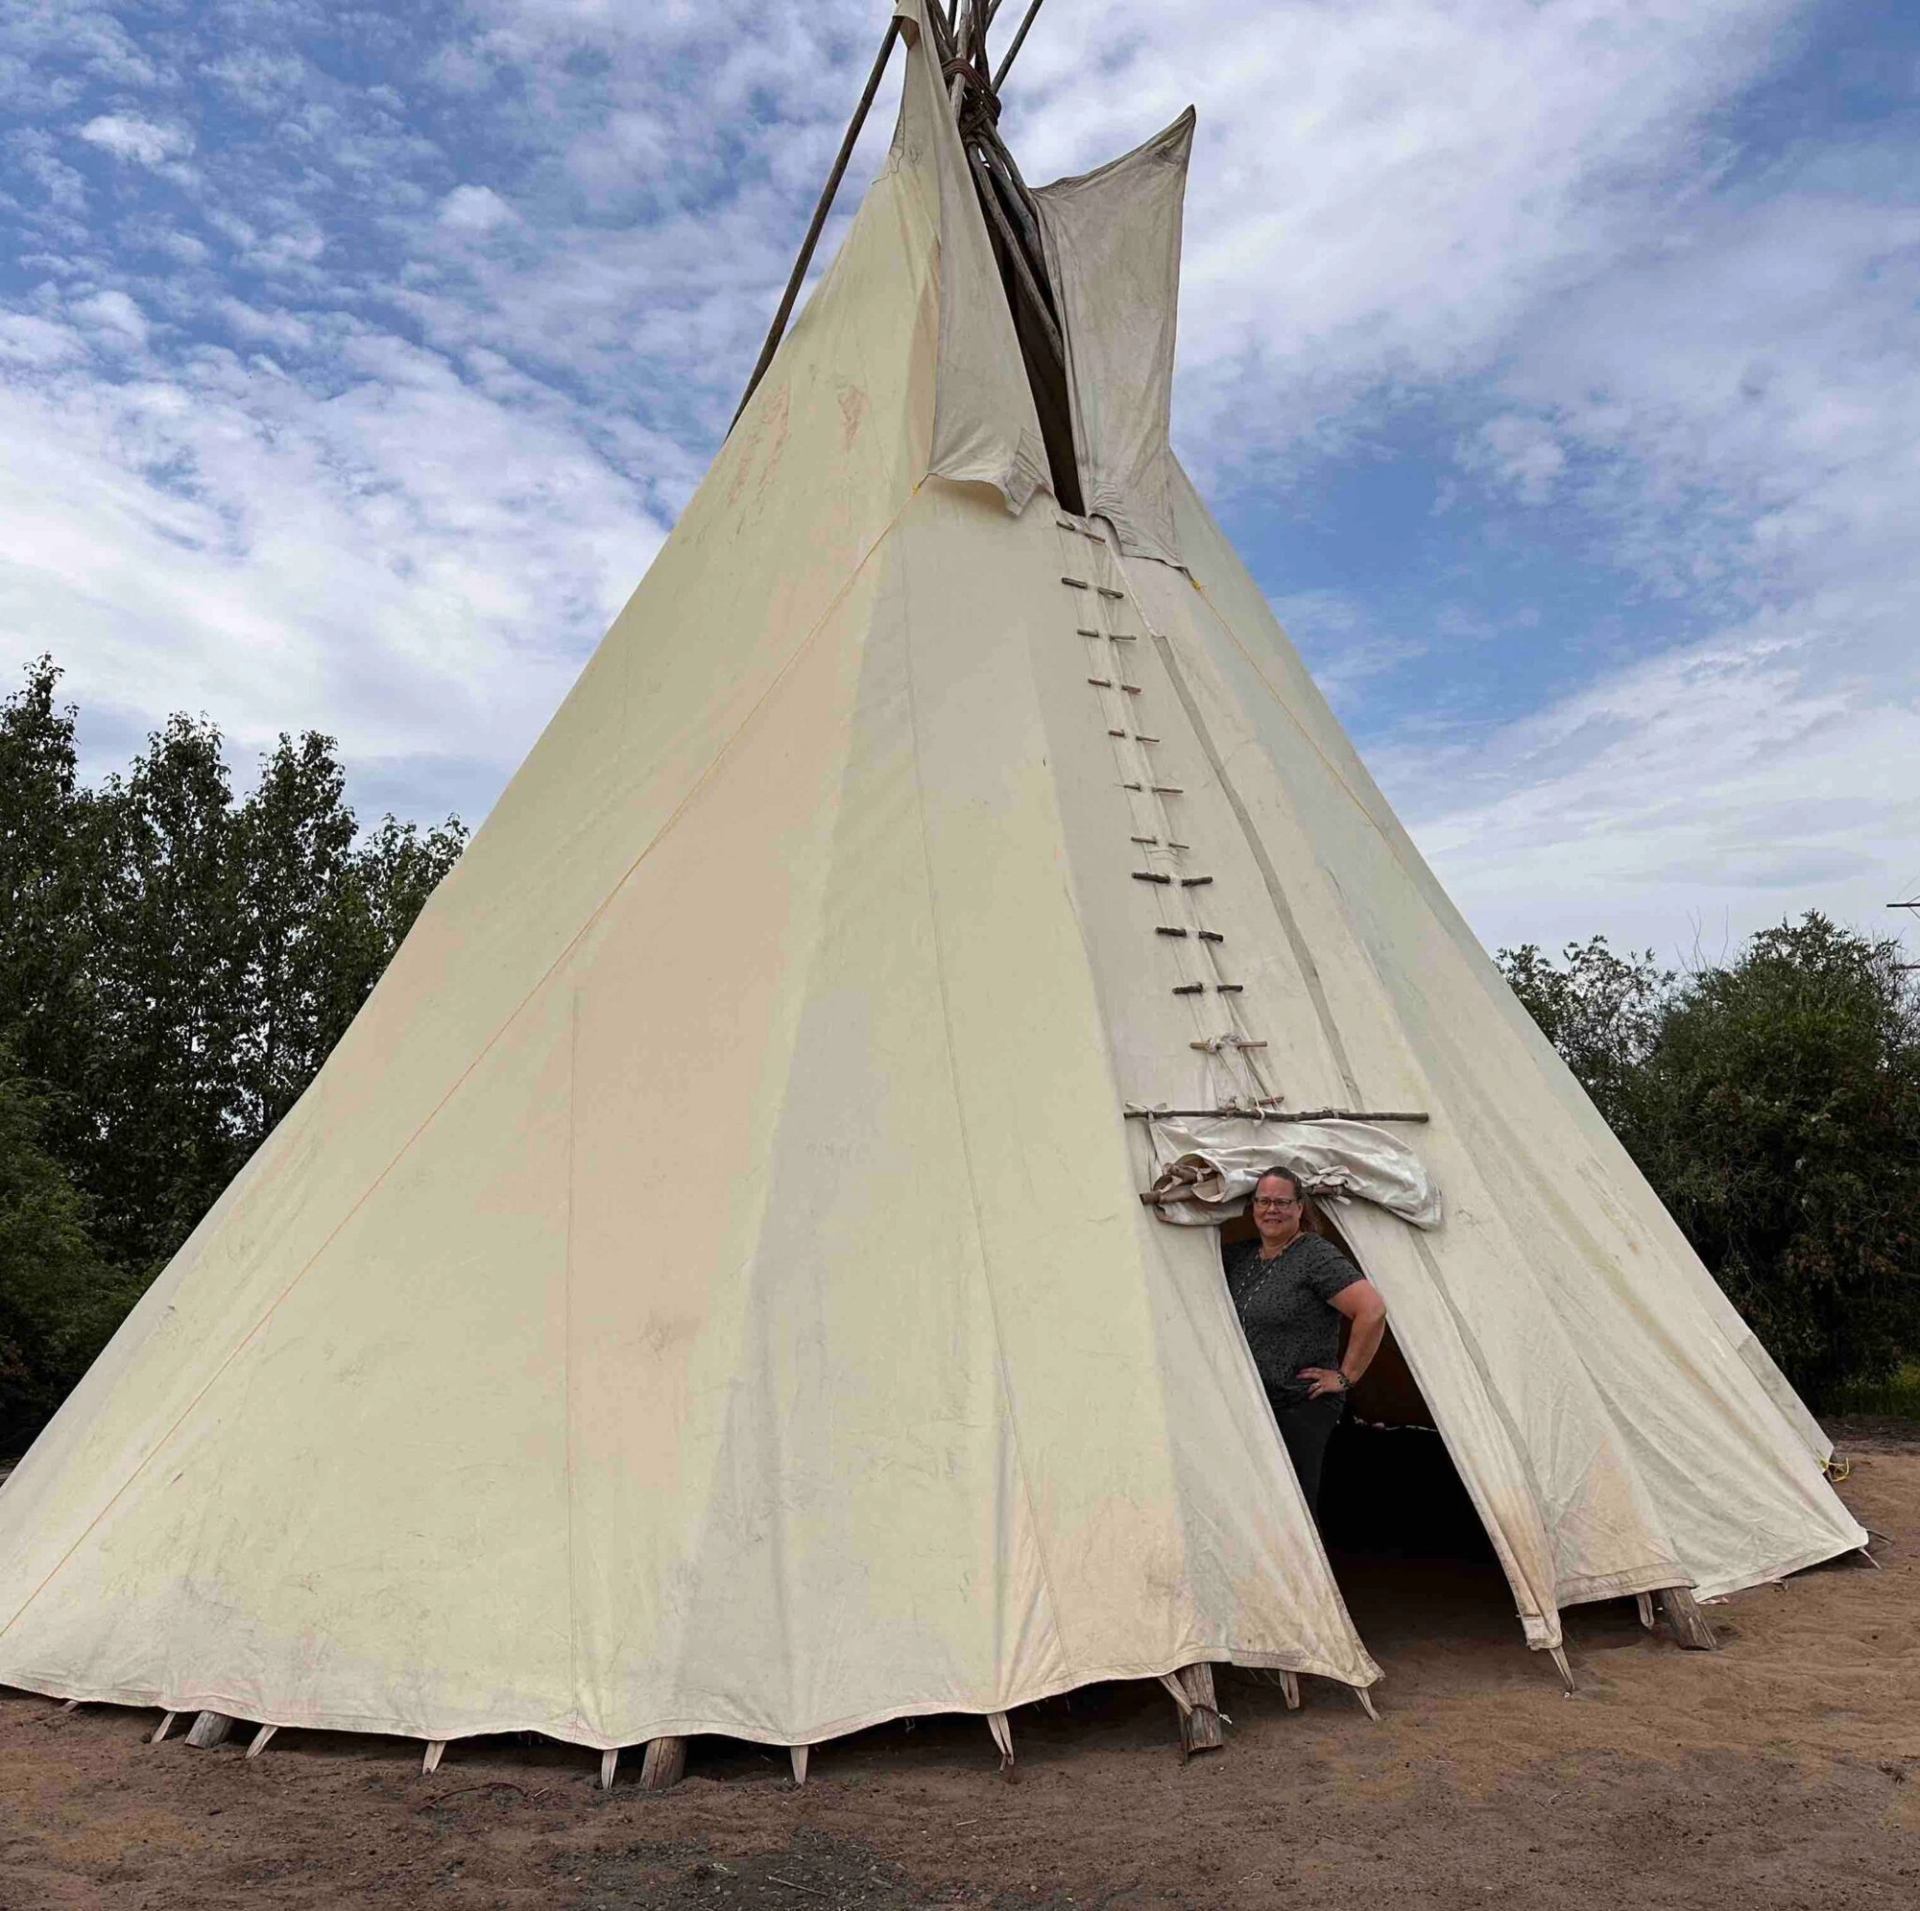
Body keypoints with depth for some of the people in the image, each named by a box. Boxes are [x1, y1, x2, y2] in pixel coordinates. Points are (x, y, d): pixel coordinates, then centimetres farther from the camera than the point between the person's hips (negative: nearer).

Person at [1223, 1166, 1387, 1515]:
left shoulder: (1316, 1256, -12)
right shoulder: (1239, 1256, 9)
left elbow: (1372, 1310, -20)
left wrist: (1346, 1376, -14)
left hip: (1302, 1406, -6)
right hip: (1249, 1405, 6)